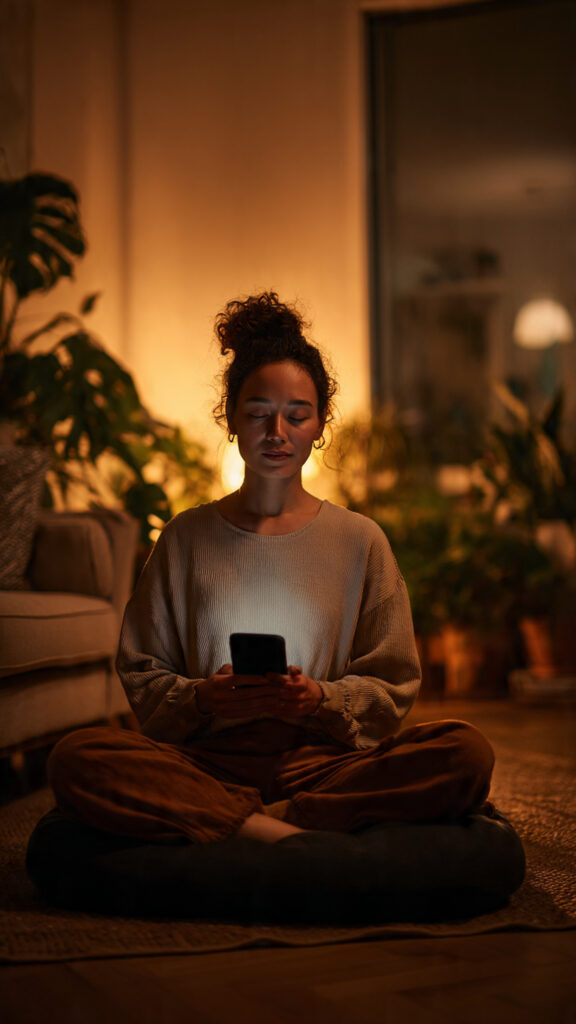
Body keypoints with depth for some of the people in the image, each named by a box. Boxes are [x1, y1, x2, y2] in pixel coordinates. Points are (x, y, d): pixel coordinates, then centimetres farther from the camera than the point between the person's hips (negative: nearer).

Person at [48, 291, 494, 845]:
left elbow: (392, 687, 9)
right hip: (208, 761, 0)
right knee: (75, 759, -29)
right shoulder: (186, 537, 11)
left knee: (465, 753, -28)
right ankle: (279, 834, -30)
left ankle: (228, 823, -27)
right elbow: (140, 674, 11)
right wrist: (201, 697, -11)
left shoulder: (360, 541, 10)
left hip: (320, 760, 1)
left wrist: (321, 700, -11)